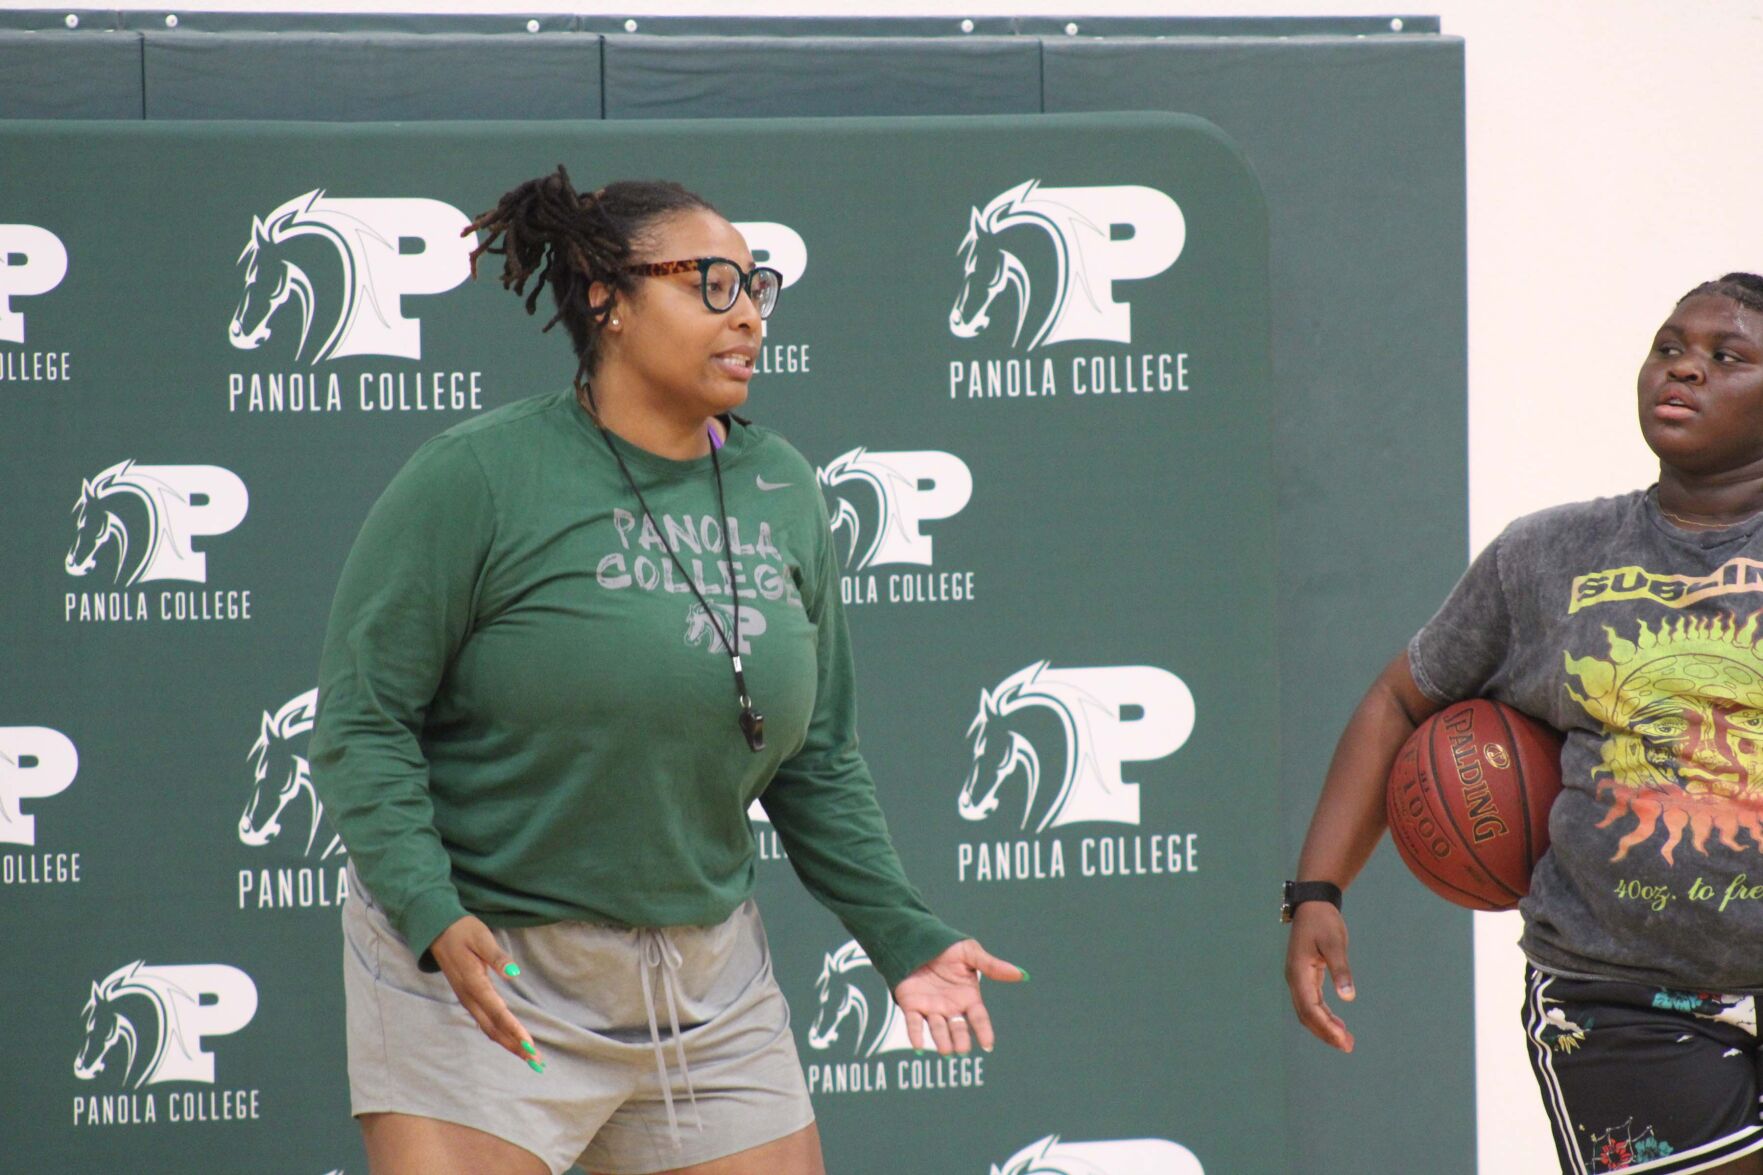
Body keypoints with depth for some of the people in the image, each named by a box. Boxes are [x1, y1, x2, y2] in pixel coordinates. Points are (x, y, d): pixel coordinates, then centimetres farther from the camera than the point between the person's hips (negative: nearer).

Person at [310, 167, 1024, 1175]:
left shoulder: (783, 490, 7)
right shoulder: (477, 479, -10)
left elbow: (817, 759, 15)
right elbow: (362, 722, -11)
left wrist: (901, 935, 7)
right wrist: (432, 915, -24)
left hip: (709, 989, 5)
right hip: (478, 978, -5)